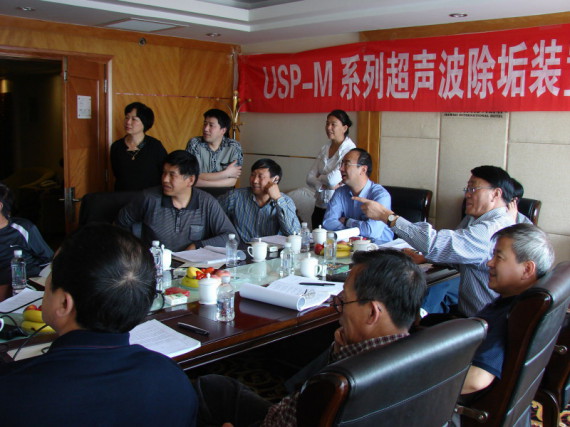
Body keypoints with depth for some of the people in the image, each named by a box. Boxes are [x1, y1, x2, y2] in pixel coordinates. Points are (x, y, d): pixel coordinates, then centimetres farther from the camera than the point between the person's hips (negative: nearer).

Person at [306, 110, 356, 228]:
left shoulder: (349, 150, -11)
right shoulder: (324, 148, 9)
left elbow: (334, 179, -21)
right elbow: (309, 178, 4)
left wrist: (320, 177, -2)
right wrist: (324, 185, -14)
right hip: (320, 206, 6)